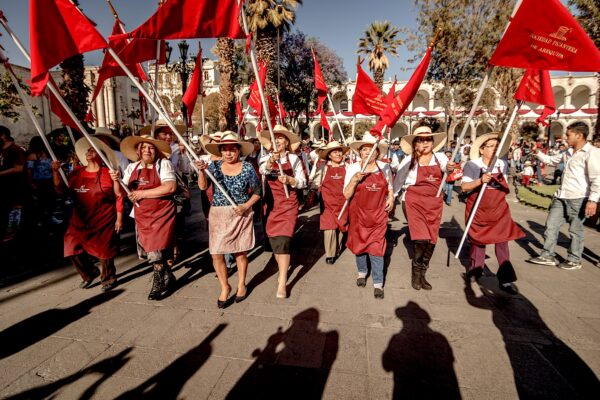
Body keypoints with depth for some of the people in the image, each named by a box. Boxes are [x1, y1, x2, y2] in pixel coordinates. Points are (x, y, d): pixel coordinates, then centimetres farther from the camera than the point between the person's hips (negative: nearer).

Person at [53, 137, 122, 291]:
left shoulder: (109, 173, -6)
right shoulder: (76, 173, 8)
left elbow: (118, 197, -6)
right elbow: (61, 189, 11)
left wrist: (119, 218, -9)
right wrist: (55, 171, 0)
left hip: (103, 220, -5)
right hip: (80, 221, 5)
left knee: (104, 250, 3)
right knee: (73, 249, 6)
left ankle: (108, 278, 26)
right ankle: (89, 273, 31)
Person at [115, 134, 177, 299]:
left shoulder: (163, 164, -5)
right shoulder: (132, 167, 10)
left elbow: (170, 187, -19)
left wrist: (142, 193, -15)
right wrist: (117, 181, -11)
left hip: (162, 213, -5)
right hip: (142, 216, 5)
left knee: (156, 250, -5)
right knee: (150, 250, 11)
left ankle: (158, 285, 16)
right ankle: (168, 278, 33)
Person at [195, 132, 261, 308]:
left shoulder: (247, 168, -4)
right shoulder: (215, 166, 0)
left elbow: (257, 192, 2)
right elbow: (203, 187, -14)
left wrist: (246, 206, -13)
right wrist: (202, 170, -32)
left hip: (241, 215, -1)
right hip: (218, 215, 2)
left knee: (241, 252, 9)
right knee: (216, 253, 1)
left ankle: (241, 284, 32)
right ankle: (225, 287, 24)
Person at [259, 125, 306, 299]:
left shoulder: (294, 159, 1)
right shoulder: (265, 158, 4)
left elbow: (302, 182, 2)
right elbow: (262, 170, -19)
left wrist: (289, 179, -18)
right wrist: (270, 161, -40)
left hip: (288, 204, -3)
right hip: (270, 204, 3)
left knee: (282, 241, -12)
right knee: (274, 241, 10)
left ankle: (282, 283, -7)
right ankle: (283, 270, 33)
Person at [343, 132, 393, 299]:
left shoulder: (385, 167, 0)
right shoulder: (353, 168, -5)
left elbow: (389, 187, 18)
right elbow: (346, 195, -9)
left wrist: (391, 197, -2)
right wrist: (354, 179, -25)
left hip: (378, 214, 0)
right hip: (358, 213, 0)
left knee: (376, 247, -3)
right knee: (359, 243, 13)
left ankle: (378, 283, 9)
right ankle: (362, 272, 37)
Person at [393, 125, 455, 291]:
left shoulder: (440, 157, 4)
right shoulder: (409, 161, -3)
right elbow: (398, 181, 4)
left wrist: (451, 168, -24)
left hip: (434, 203, 4)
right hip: (414, 202, -3)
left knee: (431, 240, 6)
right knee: (421, 239, -15)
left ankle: (422, 274, 26)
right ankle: (416, 273, 10)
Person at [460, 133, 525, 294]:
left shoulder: (502, 165, 3)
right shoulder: (472, 165, -10)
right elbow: (464, 187, -17)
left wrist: (505, 188, 2)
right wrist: (480, 180, -30)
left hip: (498, 209, 3)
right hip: (478, 209, -2)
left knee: (502, 241, -5)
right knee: (478, 240, 12)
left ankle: (506, 279, 1)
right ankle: (475, 269, 33)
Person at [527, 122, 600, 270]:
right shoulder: (568, 152, 15)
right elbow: (551, 160, 33)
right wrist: (538, 153, 22)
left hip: (578, 198, -8)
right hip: (561, 197, 8)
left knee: (575, 230, 5)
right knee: (551, 225, 9)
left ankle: (574, 260, 20)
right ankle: (548, 256, 19)